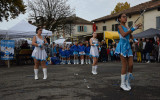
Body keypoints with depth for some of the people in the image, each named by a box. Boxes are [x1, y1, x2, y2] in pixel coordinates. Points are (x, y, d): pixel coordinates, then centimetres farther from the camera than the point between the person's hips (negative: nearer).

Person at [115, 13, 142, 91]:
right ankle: (123, 84, 4)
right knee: (125, 65, -6)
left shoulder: (127, 28, 19)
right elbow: (124, 34, -22)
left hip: (128, 46, 7)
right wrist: (133, 28, -21)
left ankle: (127, 82, 15)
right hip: (122, 46, -7)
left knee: (131, 65, 1)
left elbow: (131, 36, 23)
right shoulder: (120, 26, -3)